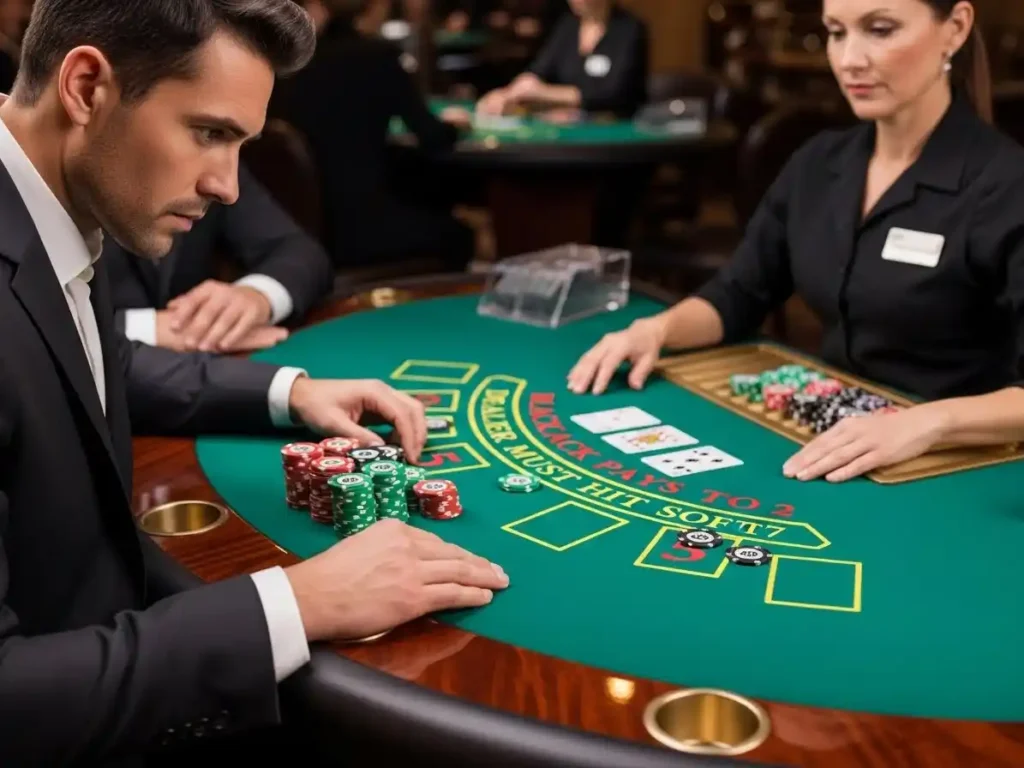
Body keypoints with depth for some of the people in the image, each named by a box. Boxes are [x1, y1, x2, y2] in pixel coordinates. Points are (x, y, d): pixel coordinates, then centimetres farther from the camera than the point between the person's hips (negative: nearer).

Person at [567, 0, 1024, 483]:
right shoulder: (819, 163, 6)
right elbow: (737, 297, 13)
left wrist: (929, 422, -37)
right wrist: (657, 329, -5)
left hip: (949, 465, -6)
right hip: (824, 441, 6)